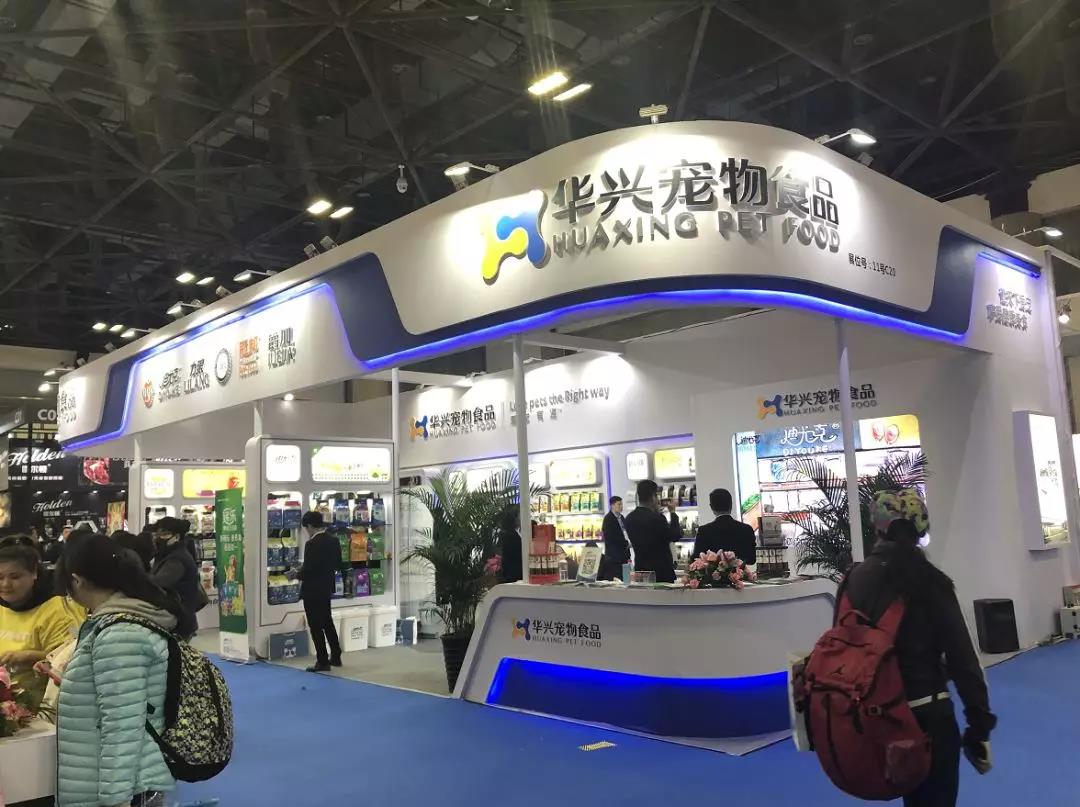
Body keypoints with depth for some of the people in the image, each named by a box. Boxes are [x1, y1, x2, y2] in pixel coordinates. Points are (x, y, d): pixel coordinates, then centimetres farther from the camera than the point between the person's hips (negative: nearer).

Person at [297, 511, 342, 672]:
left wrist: (296, 574, -3)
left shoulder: (312, 544, -22)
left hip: (312, 591, -8)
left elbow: (307, 570, -22)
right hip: (326, 589, 8)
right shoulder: (334, 541, 2)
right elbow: (338, 565, 7)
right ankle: (335, 657, 27)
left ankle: (323, 661, 7)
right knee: (327, 622, 20)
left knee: (316, 626, 2)